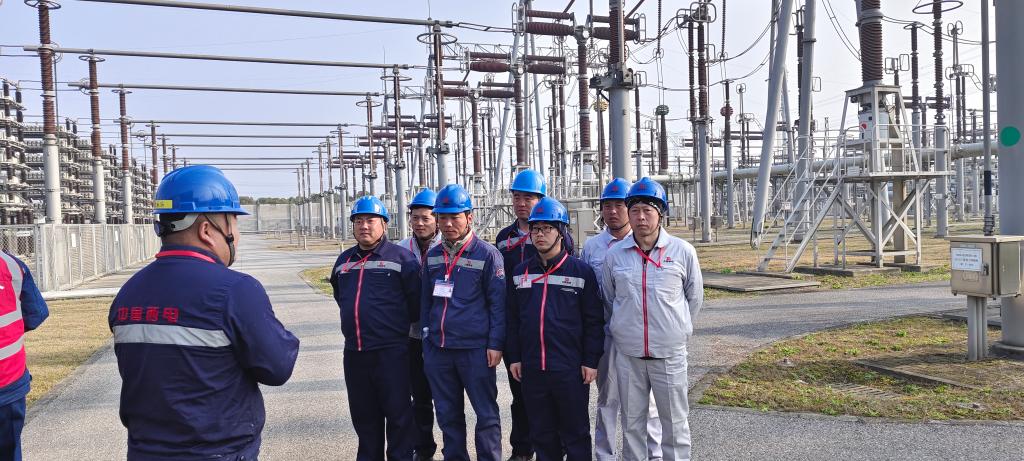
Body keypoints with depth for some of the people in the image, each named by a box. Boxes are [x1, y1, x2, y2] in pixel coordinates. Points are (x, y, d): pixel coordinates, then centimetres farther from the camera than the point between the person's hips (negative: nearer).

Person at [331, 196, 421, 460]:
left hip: (391, 351, -6)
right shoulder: (344, 261, 13)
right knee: (363, 415, 15)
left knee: (398, 413, 2)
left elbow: (416, 300, -6)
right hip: (354, 351, 6)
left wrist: (399, 324, 5)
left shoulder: (401, 257, -6)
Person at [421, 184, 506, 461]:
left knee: (486, 414, 5)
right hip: (437, 350, 5)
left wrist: (495, 344, -11)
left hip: (475, 349, -5)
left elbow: (498, 303, -7)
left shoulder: (487, 254, -6)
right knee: (448, 414, 15)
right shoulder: (432, 256, 10)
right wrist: (427, 336, 12)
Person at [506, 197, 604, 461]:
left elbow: (594, 321, -3)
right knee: (541, 432, 14)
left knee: (575, 432, 7)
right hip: (531, 368, 4)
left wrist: (591, 361, -6)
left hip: (570, 369, -4)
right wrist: (514, 357, 8)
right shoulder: (520, 273, 9)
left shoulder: (581, 271, -3)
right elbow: (513, 319, 13)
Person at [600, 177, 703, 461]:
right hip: (627, 355, 2)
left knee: (675, 423, 8)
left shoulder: (682, 251, -4)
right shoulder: (614, 254, -1)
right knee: (632, 423, 13)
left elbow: (695, 296, 8)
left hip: (669, 354, -1)